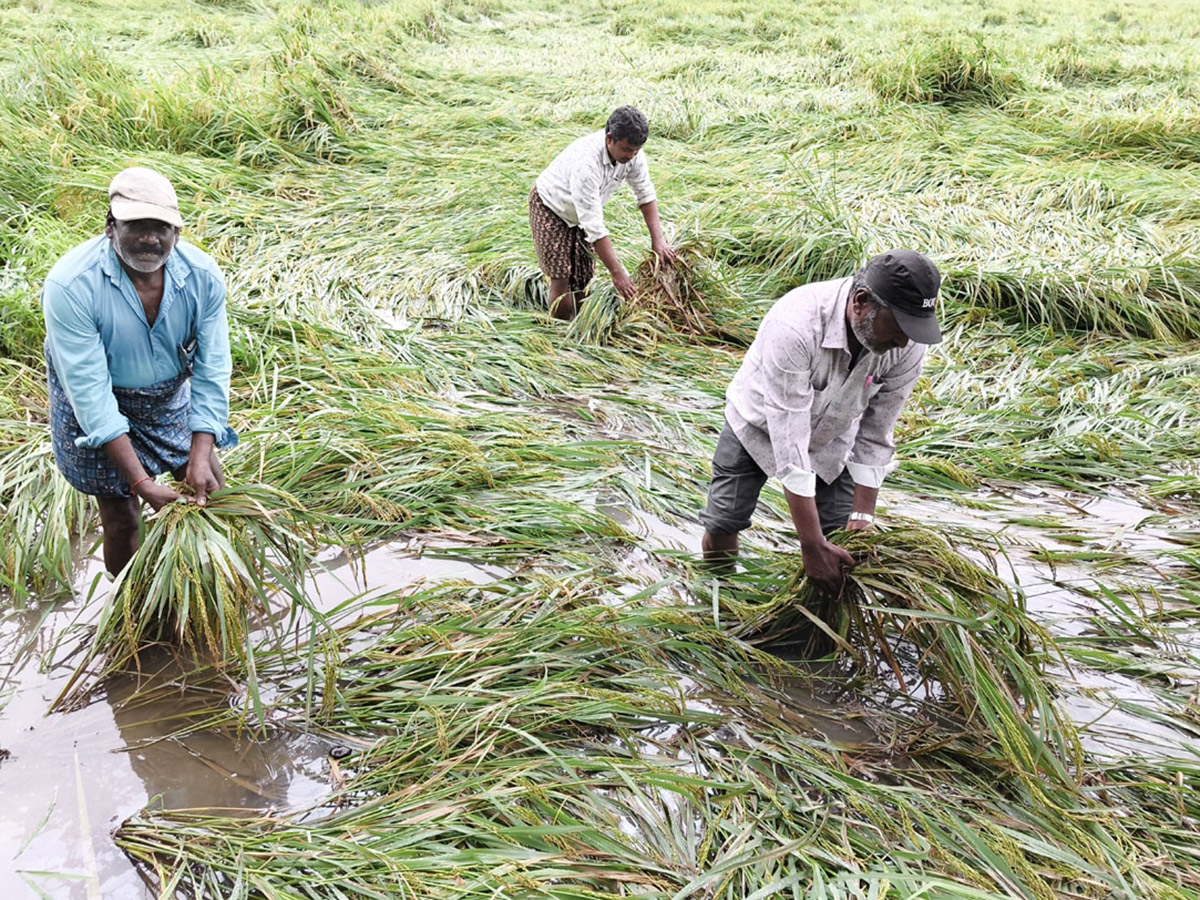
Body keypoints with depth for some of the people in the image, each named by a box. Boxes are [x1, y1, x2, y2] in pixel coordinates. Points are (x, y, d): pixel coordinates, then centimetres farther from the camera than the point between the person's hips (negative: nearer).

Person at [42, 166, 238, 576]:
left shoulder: (202, 276, -22)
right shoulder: (70, 286, -32)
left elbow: (211, 372, -18)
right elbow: (91, 392, -31)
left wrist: (200, 457, -28)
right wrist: (140, 481, -34)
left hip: (173, 400, 4)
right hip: (97, 413, -4)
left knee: (211, 491, 14)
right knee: (122, 520, 2)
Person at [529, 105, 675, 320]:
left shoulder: (632, 153, -23)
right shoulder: (586, 162, -43)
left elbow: (646, 195, -8)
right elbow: (594, 226, -42)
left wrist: (658, 239, -18)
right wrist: (617, 272, -41)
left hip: (584, 210, 6)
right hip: (550, 208, -6)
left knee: (584, 277, 4)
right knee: (561, 277, -12)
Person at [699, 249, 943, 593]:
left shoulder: (909, 346, -28)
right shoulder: (795, 326, -43)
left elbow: (875, 434, -16)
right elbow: (788, 439, -41)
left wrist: (862, 518, -19)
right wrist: (812, 546, -40)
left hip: (832, 435, 3)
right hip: (761, 423, -3)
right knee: (722, 526, -2)